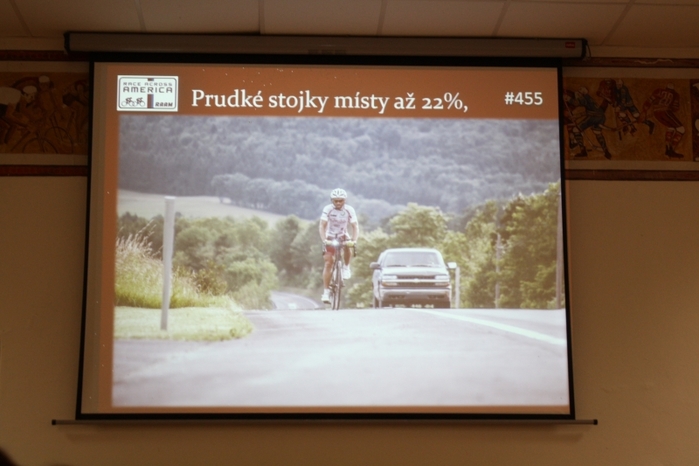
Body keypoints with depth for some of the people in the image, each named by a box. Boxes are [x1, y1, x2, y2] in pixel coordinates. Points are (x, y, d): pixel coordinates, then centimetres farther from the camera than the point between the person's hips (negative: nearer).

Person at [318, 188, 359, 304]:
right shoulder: (327, 209, -19)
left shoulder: (349, 210, -17)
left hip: (343, 236, 1)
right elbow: (322, 226, -24)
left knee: (348, 248, -34)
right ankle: (326, 291, -8)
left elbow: (355, 226, -20)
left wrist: (354, 240, -36)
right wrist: (323, 240, -39)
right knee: (328, 263, -12)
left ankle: (346, 267, -5)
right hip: (330, 237, -1)